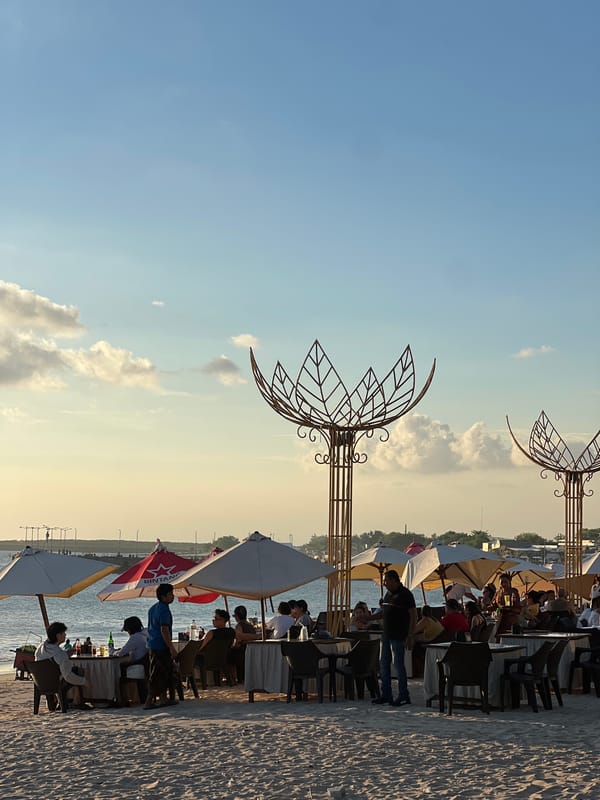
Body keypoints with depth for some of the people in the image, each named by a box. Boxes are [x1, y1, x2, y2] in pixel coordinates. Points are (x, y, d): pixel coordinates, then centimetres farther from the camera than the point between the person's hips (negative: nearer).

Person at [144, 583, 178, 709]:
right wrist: (171, 648, -21)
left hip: (152, 645, 10)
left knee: (164, 673, 15)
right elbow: (164, 630, -22)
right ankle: (149, 701, -8)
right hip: (161, 646, -10)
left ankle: (163, 699, 20)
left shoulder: (153, 608, 15)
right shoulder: (164, 610, -15)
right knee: (157, 674, -7)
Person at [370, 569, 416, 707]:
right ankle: (386, 695, 17)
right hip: (386, 635, 9)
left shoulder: (405, 595, -11)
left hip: (398, 637, -9)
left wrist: (410, 636, -19)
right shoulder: (389, 594, 14)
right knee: (384, 664, 10)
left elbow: (413, 616, -14)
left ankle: (404, 696, 2)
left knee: (398, 664, -6)